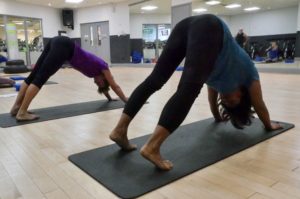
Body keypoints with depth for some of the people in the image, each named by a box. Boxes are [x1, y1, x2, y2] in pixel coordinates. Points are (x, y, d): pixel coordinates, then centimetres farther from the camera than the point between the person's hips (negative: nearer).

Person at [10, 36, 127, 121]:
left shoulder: (95, 68, 29)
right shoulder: (102, 67, 12)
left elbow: (104, 86, 43)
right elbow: (115, 86, 17)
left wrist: (109, 97, 54)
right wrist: (127, 101, 26)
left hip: (58, 43, 8)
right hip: (64, 46, -8)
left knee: (33, 75, 1)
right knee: (40, 78, -16)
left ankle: (16, 106, 2)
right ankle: (22, 113, -19)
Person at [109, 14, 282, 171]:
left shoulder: (224, 79, 39)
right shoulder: (247, 73, 27)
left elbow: (212, 96, 49)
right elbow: (259, 105, 36)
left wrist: (218, 117, 63)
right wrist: (269, 125, 52)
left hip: (189, 25, 7)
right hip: (209, 29, -7)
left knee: (155, 80, -5)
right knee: (189, 90, -21)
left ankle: (120, 130, -11)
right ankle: (152, 147, -34)